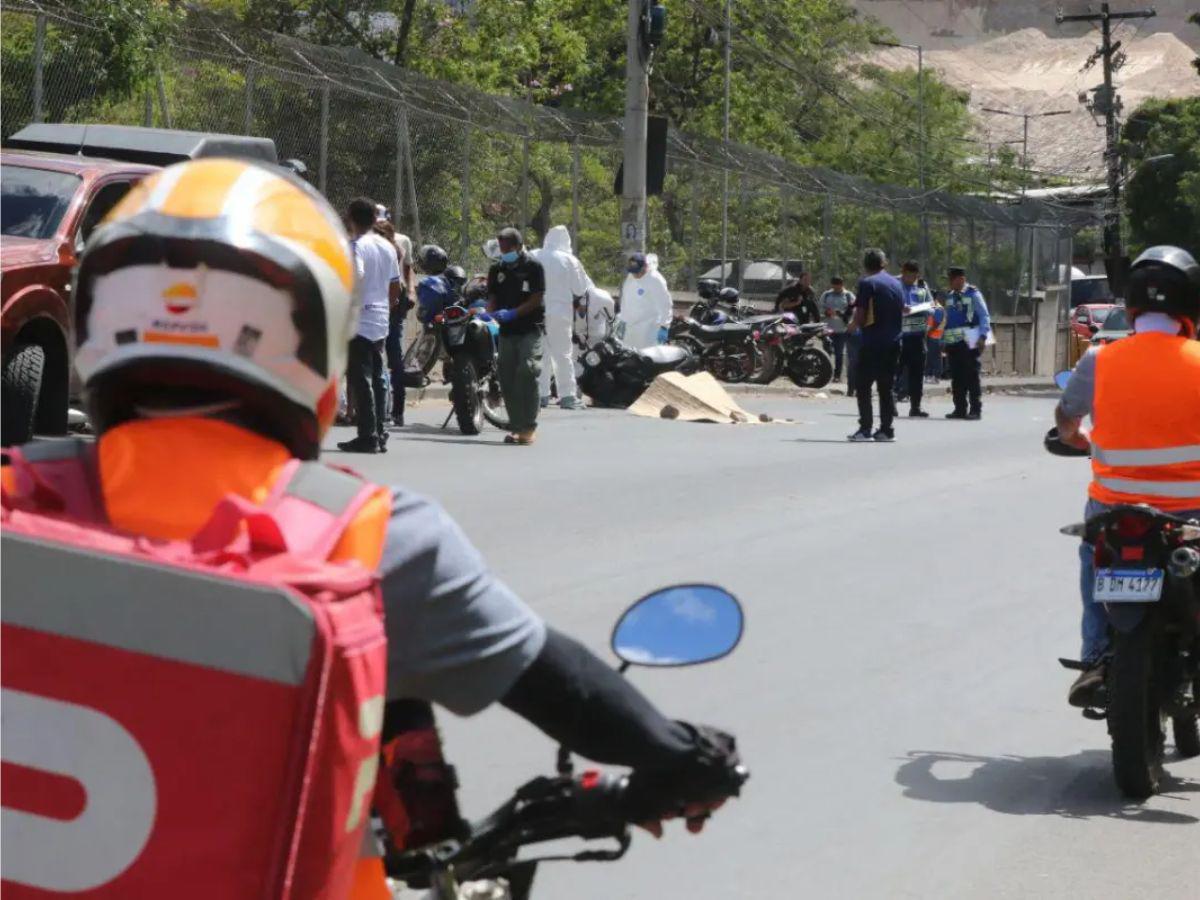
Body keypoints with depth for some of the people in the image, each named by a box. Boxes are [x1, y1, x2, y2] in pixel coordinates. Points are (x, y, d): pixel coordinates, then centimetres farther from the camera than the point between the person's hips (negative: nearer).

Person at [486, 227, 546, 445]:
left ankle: (528, 427, -17)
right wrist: (491, 312, -10)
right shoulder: (497, 269, 12)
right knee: (507, 379, 3)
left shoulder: (533, 266, -3)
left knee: (526, 373, -19)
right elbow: (492, 296, 13)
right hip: (506, 331, 5)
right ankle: (516, 427, 10)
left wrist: (513, 313, -19)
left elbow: (537, 298, -8)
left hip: (529, 329, -5)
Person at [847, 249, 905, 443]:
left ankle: (865, 429, -6)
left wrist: (857, 323, 9)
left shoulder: (867, 283, -9)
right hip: (893, 343, 6)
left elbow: (859, 318, -11)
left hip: (872, 343, -6)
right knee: (886, 387, 10)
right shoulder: (897, 283, 10)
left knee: (863, 385, 0)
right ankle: (886, 429, 8)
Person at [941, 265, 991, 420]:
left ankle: (975, 409, -5)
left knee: (972, 377, -6)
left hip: (969, 342, -6)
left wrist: (982, 337, -14)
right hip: (952, 342, 6)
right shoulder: (950, 297, 17)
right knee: (957, 378, 6)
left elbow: (984, 317, -5)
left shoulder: (973, 294, -2)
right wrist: (944, 341, 15)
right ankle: (960, 409, 11)